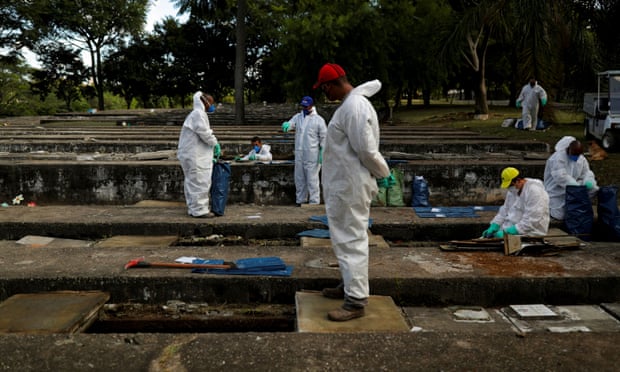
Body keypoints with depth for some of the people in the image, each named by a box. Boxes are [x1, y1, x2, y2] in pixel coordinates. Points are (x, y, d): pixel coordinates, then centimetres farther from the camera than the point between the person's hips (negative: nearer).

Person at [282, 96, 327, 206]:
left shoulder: (318, 119, -3)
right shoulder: (298, 117, 10)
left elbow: (324, 138, -3)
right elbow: (291, 123, -6)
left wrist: (322, 152, -10)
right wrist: (286, 125, -31)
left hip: (312, 155, -5)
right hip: (299, 154, 5)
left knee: (312, 179, -3)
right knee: (299, 178, 12)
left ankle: (314, 202, 3)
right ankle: (300, 201, 22)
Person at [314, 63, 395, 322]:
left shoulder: (354, 107, -20)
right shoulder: (352, 101, 11)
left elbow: (366, 149, -23)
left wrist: (383, 174, -8)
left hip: (350, 187, -11)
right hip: (342, 185, 11)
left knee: (351, 241, -7)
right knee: (345, 239, 20)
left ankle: (356, 301, -1)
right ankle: (350, 286, 33)